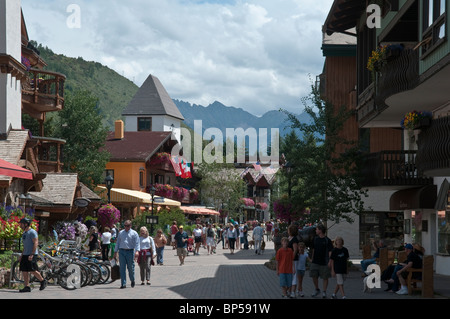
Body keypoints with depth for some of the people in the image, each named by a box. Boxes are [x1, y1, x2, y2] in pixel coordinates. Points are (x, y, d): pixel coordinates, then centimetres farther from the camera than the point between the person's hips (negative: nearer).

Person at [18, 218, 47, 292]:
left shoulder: (32, 232, -9)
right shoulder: (24, 233, 20)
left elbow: (36, 243, -16)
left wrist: (32, 254, -23)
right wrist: (21, 255, 21)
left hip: (31, 255, -9)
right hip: (25, 255, 9)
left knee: (32, 270, -13)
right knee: (24, 271, 2)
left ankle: (43, 281, 4)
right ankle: (27, 287, 3)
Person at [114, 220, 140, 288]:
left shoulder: (134, 233, 3)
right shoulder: (120, 233, 13)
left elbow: (137, 243, -5)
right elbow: (117, 242, 18)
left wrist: (137, 251, -21)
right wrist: (116, 252, 13)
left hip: (130, 251, -2)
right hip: (122, 251, 2)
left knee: (131, 267, 3)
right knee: (122, 268, -4)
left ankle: (132, 281, 27)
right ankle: (123, 283, -2)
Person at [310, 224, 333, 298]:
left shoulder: (327, 240, -7)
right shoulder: (315, 239, 8)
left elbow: (330, 251, -7)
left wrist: (330, 261, -13)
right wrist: (312, 258, 13)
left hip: (324, 263, -4)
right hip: (315, 261, 5)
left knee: (325, 277, 2)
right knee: (314, 276, 3)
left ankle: (324, 292, 11)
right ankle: (317, 290, 22)